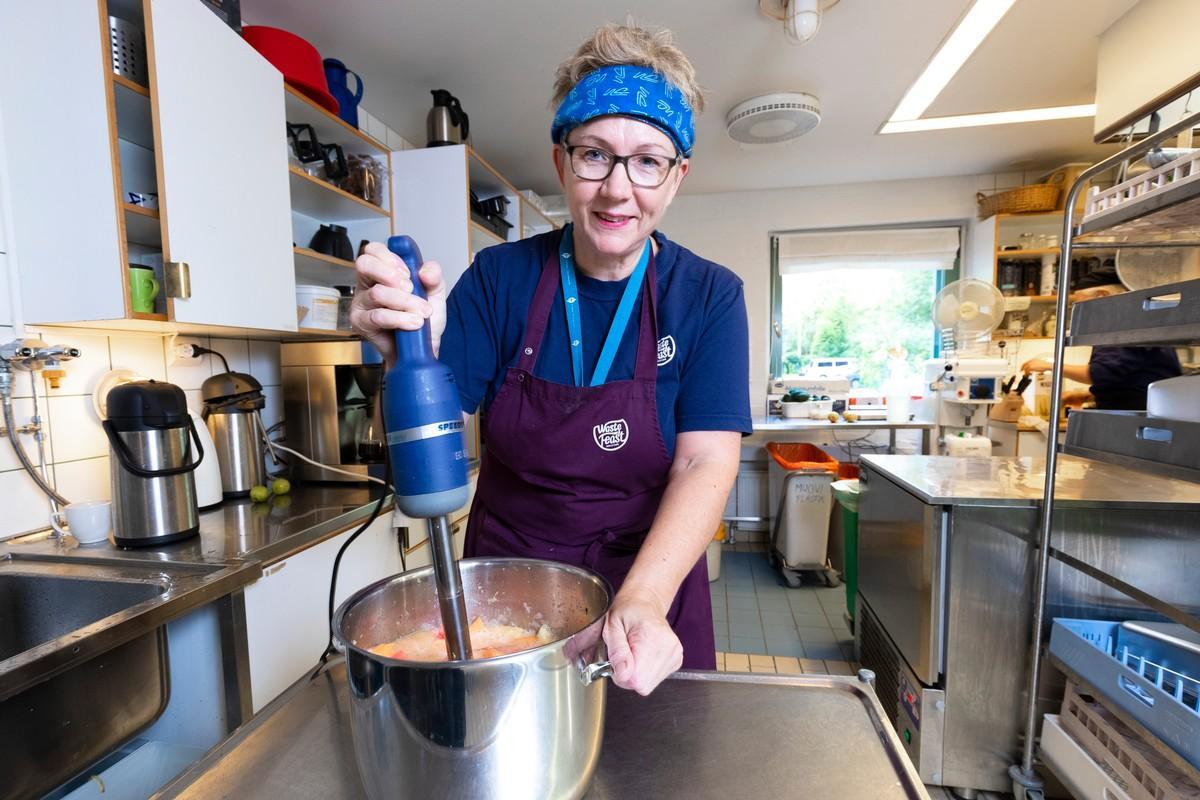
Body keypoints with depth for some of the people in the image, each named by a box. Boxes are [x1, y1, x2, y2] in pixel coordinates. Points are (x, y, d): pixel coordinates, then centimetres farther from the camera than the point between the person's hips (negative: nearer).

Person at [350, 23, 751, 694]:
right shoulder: (500, 278, -8)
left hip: (650, 593, 0)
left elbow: (706, 463, -19)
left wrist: (642, 601, -34)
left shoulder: (710, 297, -11)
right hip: (506, 590, 2)